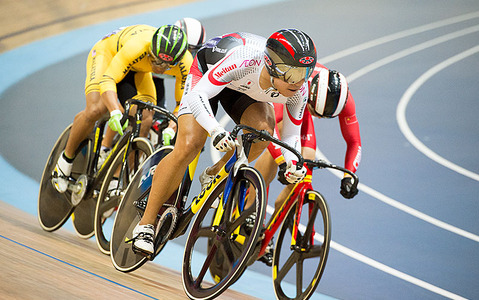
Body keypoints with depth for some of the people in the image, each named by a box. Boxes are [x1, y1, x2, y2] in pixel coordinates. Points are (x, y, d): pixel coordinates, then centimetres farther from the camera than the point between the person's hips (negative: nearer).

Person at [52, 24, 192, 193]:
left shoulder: (186, 63, -32)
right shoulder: (137, 46, -44)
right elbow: (108, 79, -46)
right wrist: (115, 113, -62)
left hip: (137, 70, 4)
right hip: (107, 52, -4)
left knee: (145, 119, -18)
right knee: (96, 109, -26)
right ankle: (66, 159, -1)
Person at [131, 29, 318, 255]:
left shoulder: (298, 91, -29)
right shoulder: (243, 60, -44)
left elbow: (290, 135, -14)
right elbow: (197, 96, -43)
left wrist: (294, 161, -35)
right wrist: (216, 131, -58)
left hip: (244, 90, 4)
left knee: (264, 129, -25)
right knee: (187, 147, -18)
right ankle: (146, 224, -6)